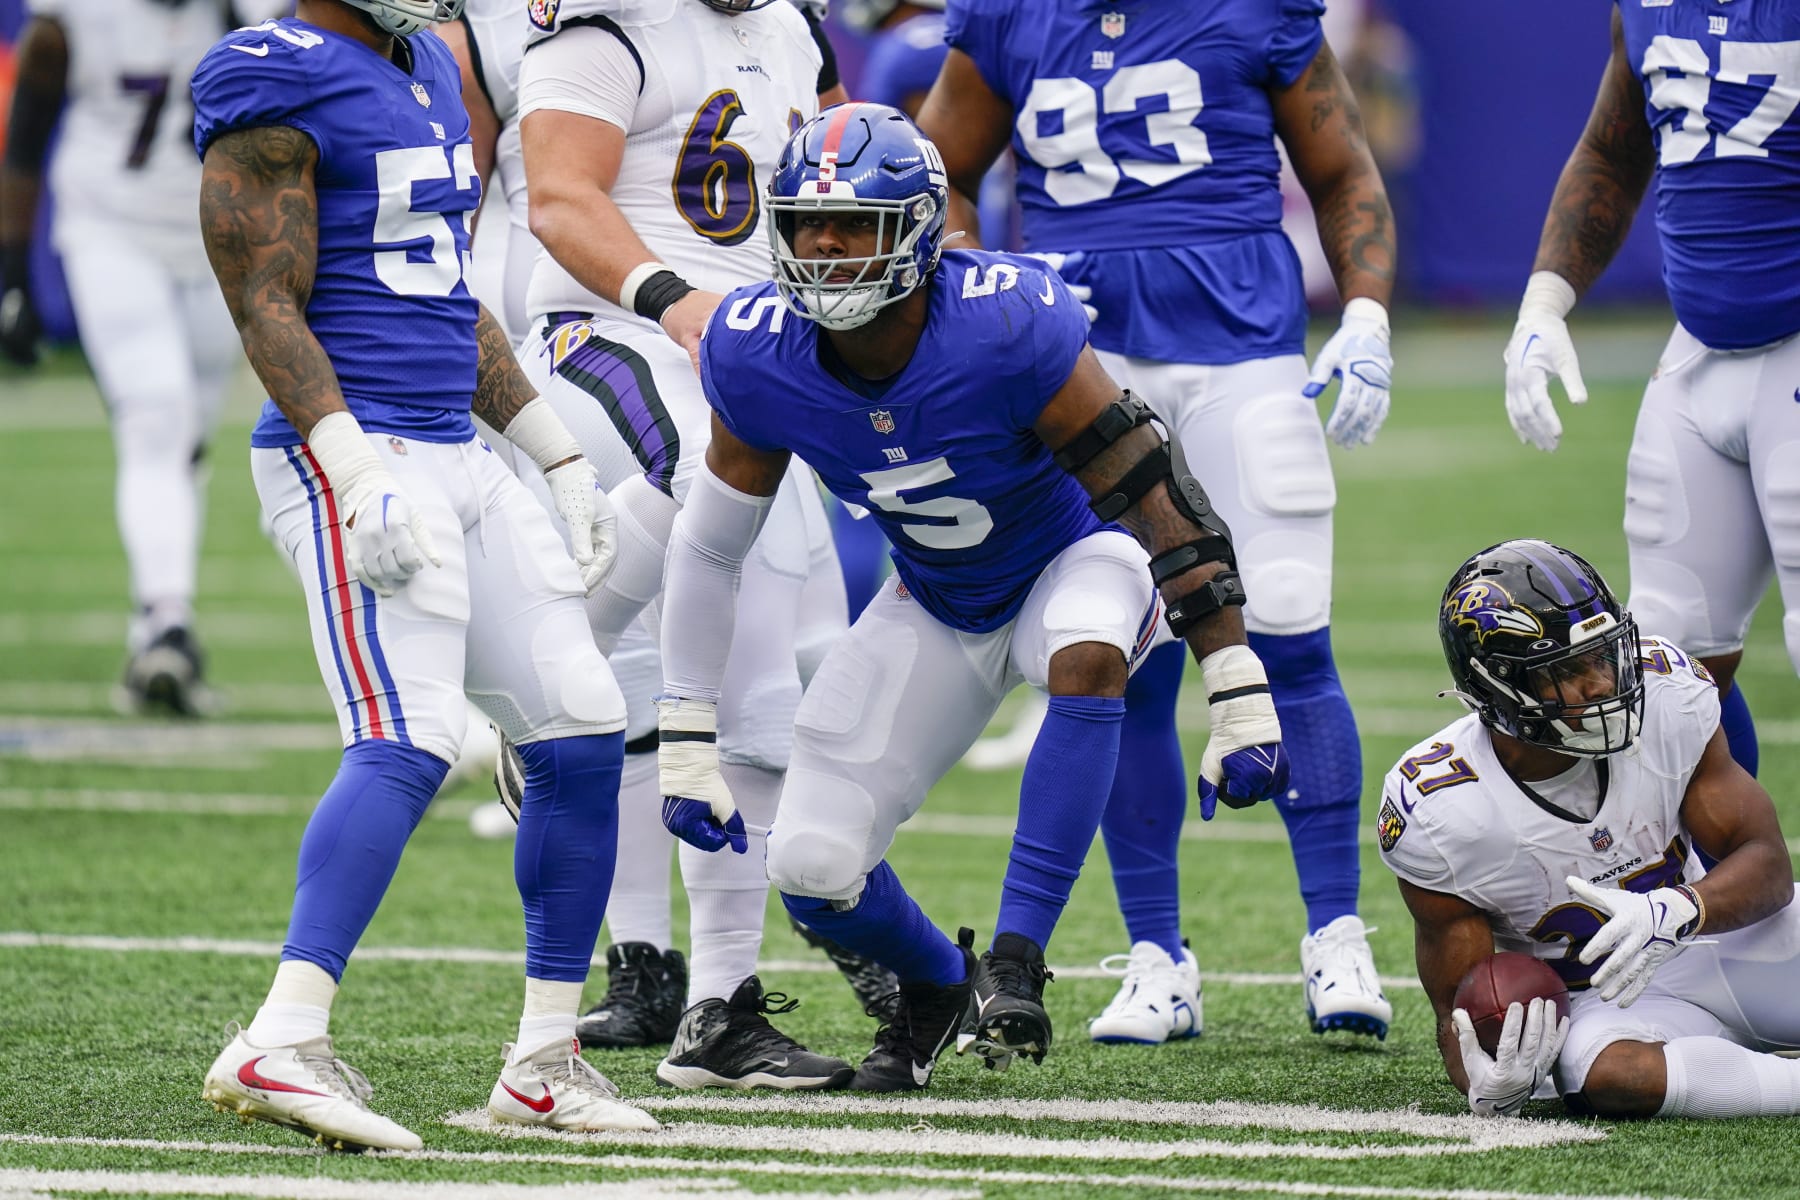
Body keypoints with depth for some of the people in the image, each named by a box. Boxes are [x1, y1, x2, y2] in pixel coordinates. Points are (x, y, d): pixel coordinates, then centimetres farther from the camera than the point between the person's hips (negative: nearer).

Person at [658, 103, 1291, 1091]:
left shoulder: (1007, 328, -33)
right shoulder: (758, 357, -20)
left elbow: (1156, 498, -26)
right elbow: (709, 547, -3)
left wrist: (1240, 697, -26)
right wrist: (686, 743, -3)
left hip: (1071, 565, -4)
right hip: (937, 611, 4)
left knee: (1088, 656, -40)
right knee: (813, 871, -8)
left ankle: (1015, 962, -29)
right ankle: (933, 983, 27)